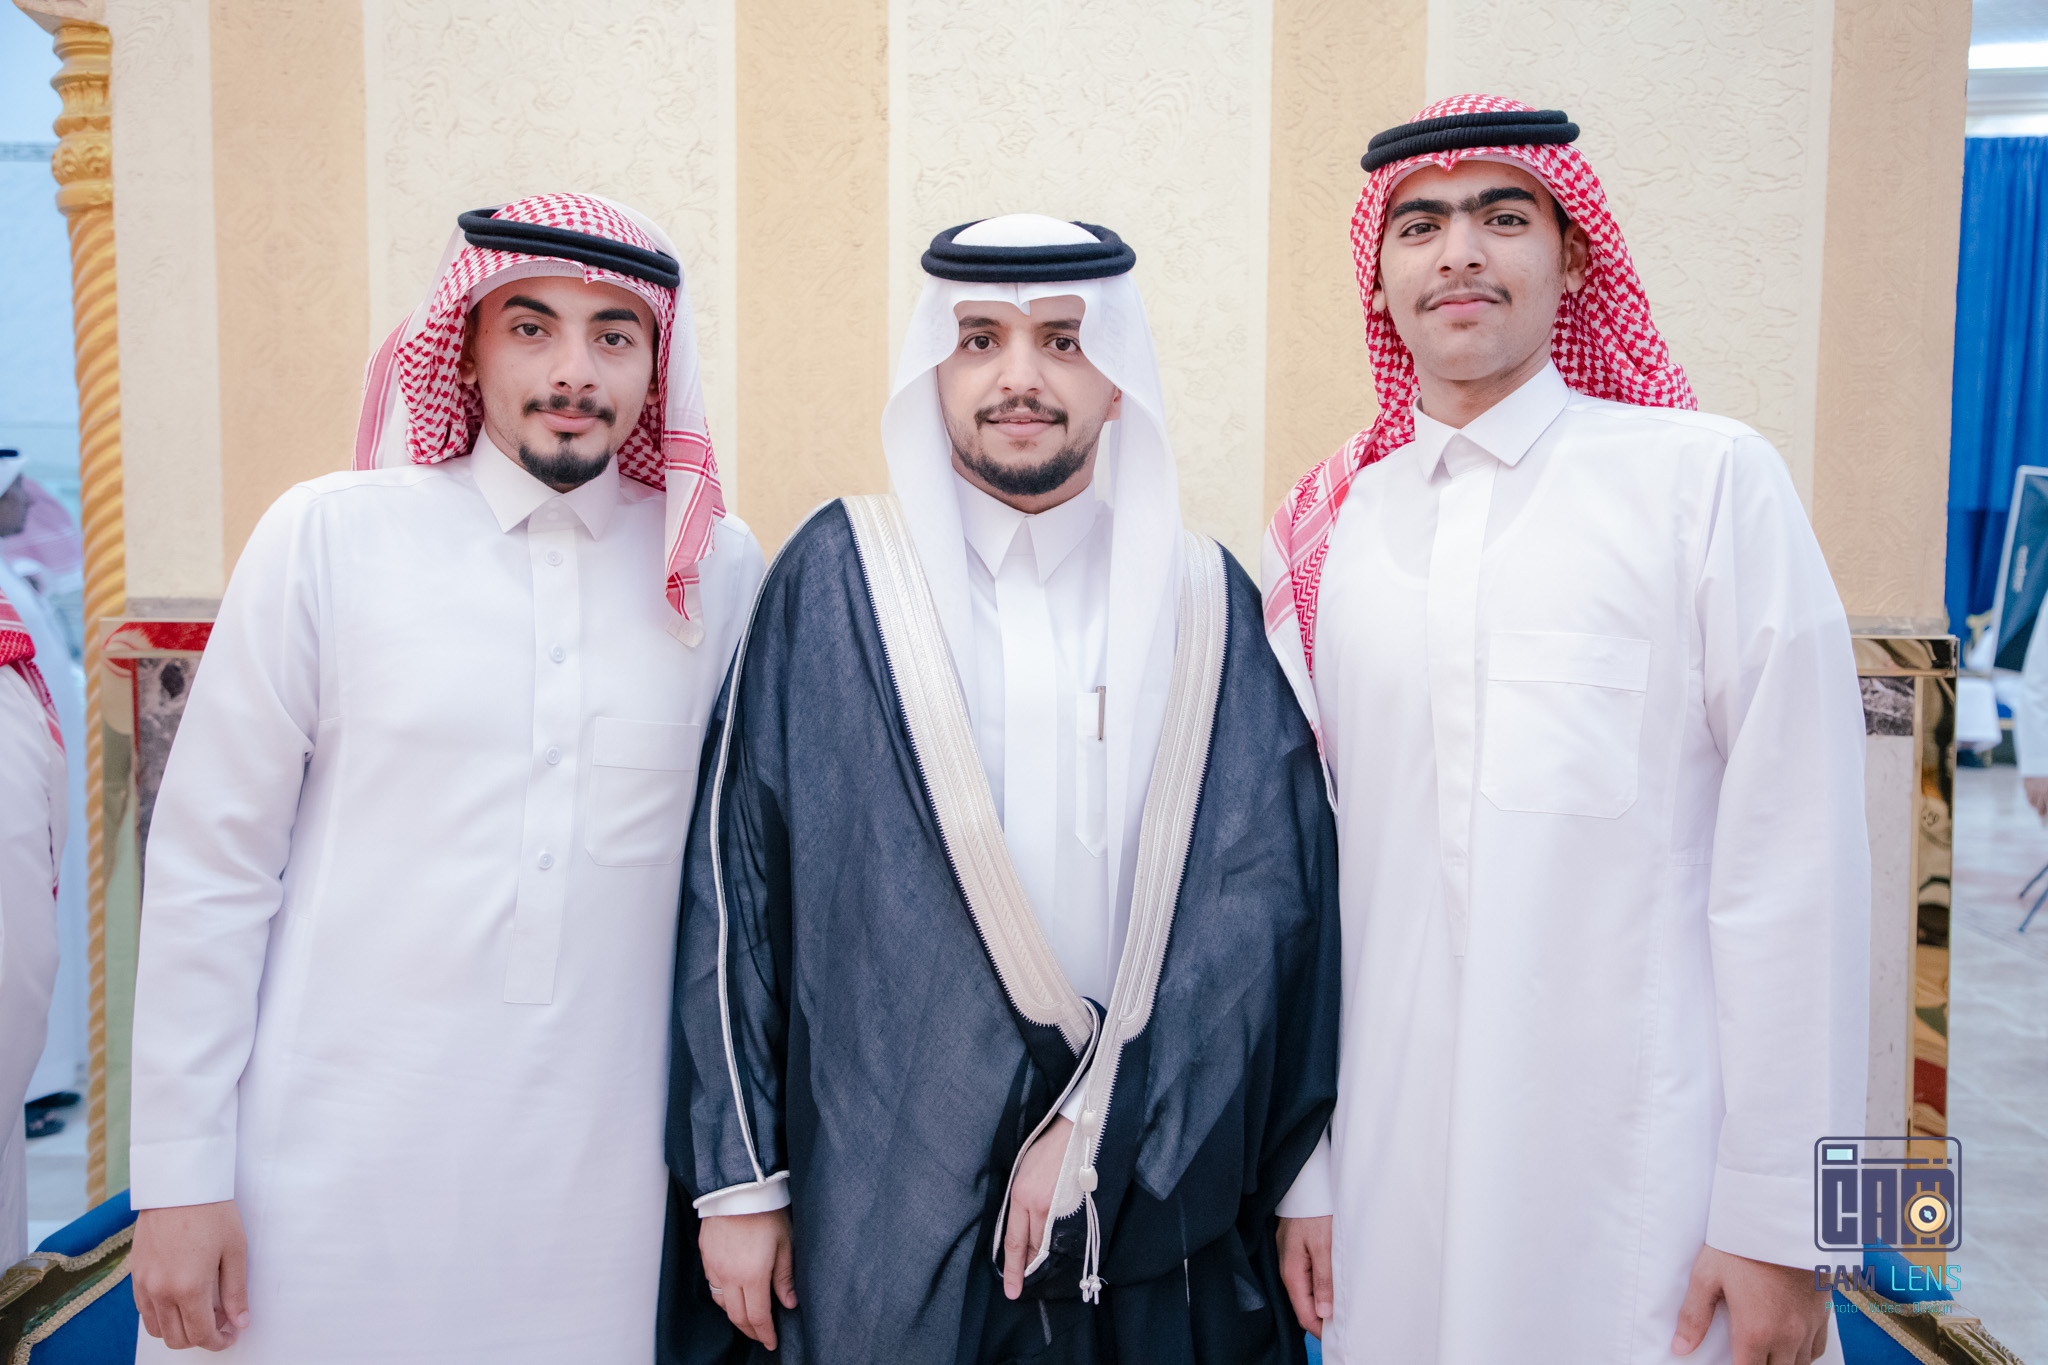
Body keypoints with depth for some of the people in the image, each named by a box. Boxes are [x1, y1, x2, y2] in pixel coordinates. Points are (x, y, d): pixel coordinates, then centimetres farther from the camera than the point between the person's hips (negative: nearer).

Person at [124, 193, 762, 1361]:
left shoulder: (719, 570, 0)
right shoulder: (329, 538, -4)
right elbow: (209, 869, -2)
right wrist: (179, 1176, -2)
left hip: (601, 1186, 1)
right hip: (337, 1176, -1)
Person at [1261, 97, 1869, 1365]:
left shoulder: (1711, 478, -5)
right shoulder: (1327, 528, 4)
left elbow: (1792, 863, -7)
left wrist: (1779, 1217, -7)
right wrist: (1295, 1164, 7)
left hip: (1648, 1174, -2)